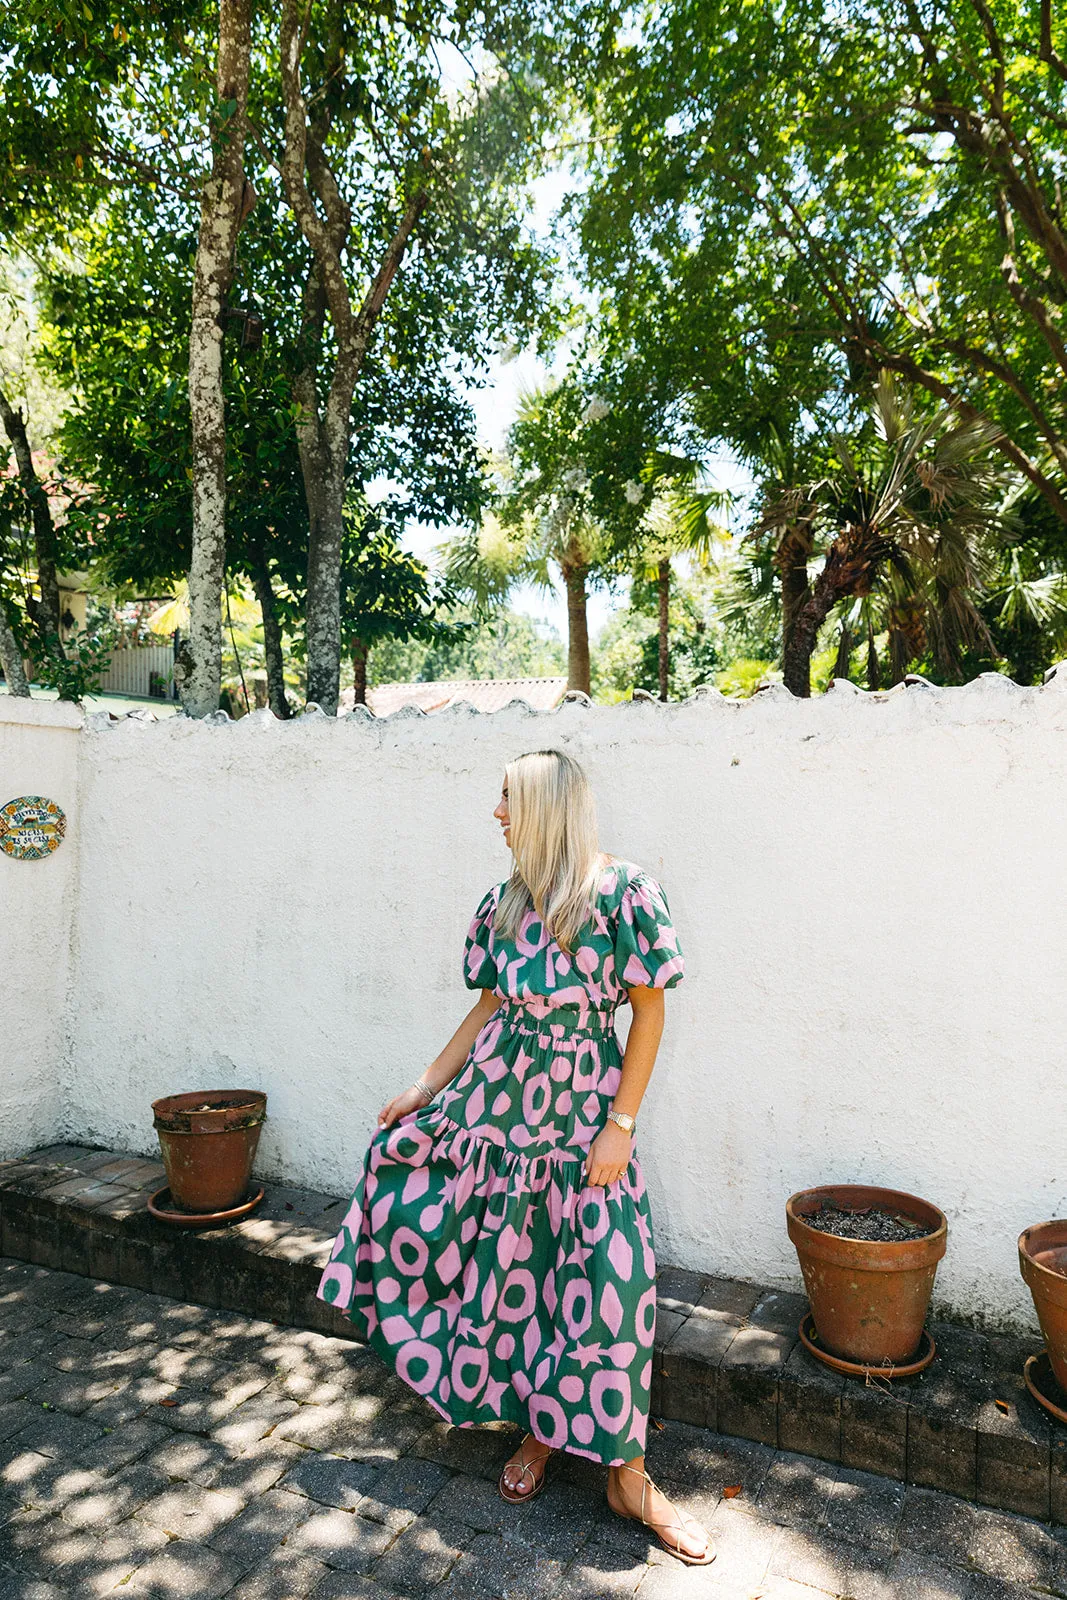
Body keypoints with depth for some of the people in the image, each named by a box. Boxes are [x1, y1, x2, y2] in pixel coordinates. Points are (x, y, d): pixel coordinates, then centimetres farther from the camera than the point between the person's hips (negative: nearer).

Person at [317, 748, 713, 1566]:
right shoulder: (503, 904, 2)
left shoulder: (625, 892, -13)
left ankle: (628, 1476, 19)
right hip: (498, 1100, 5)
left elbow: (650, 1011, -9)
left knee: (609, 1278, -1)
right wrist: (425, 1088, 12)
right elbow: (488, 1007, 11)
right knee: (511, 1270, 13)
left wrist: (621, 1123, -12)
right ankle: (535, 1434, 36)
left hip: (583, 1111, -4)